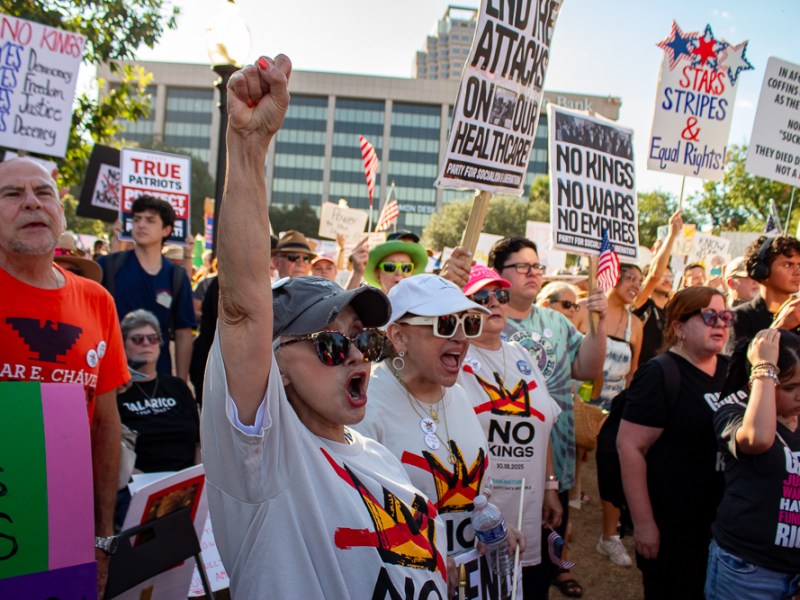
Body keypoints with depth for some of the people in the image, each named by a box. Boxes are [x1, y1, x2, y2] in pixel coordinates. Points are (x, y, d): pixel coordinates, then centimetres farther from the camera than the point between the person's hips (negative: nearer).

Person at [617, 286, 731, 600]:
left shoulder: (731, 370, 6)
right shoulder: (659, 375, -14)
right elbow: (629, 447, -19)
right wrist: (643, 524, -19)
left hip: (724, 521, 7)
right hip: (673, 527, -6)